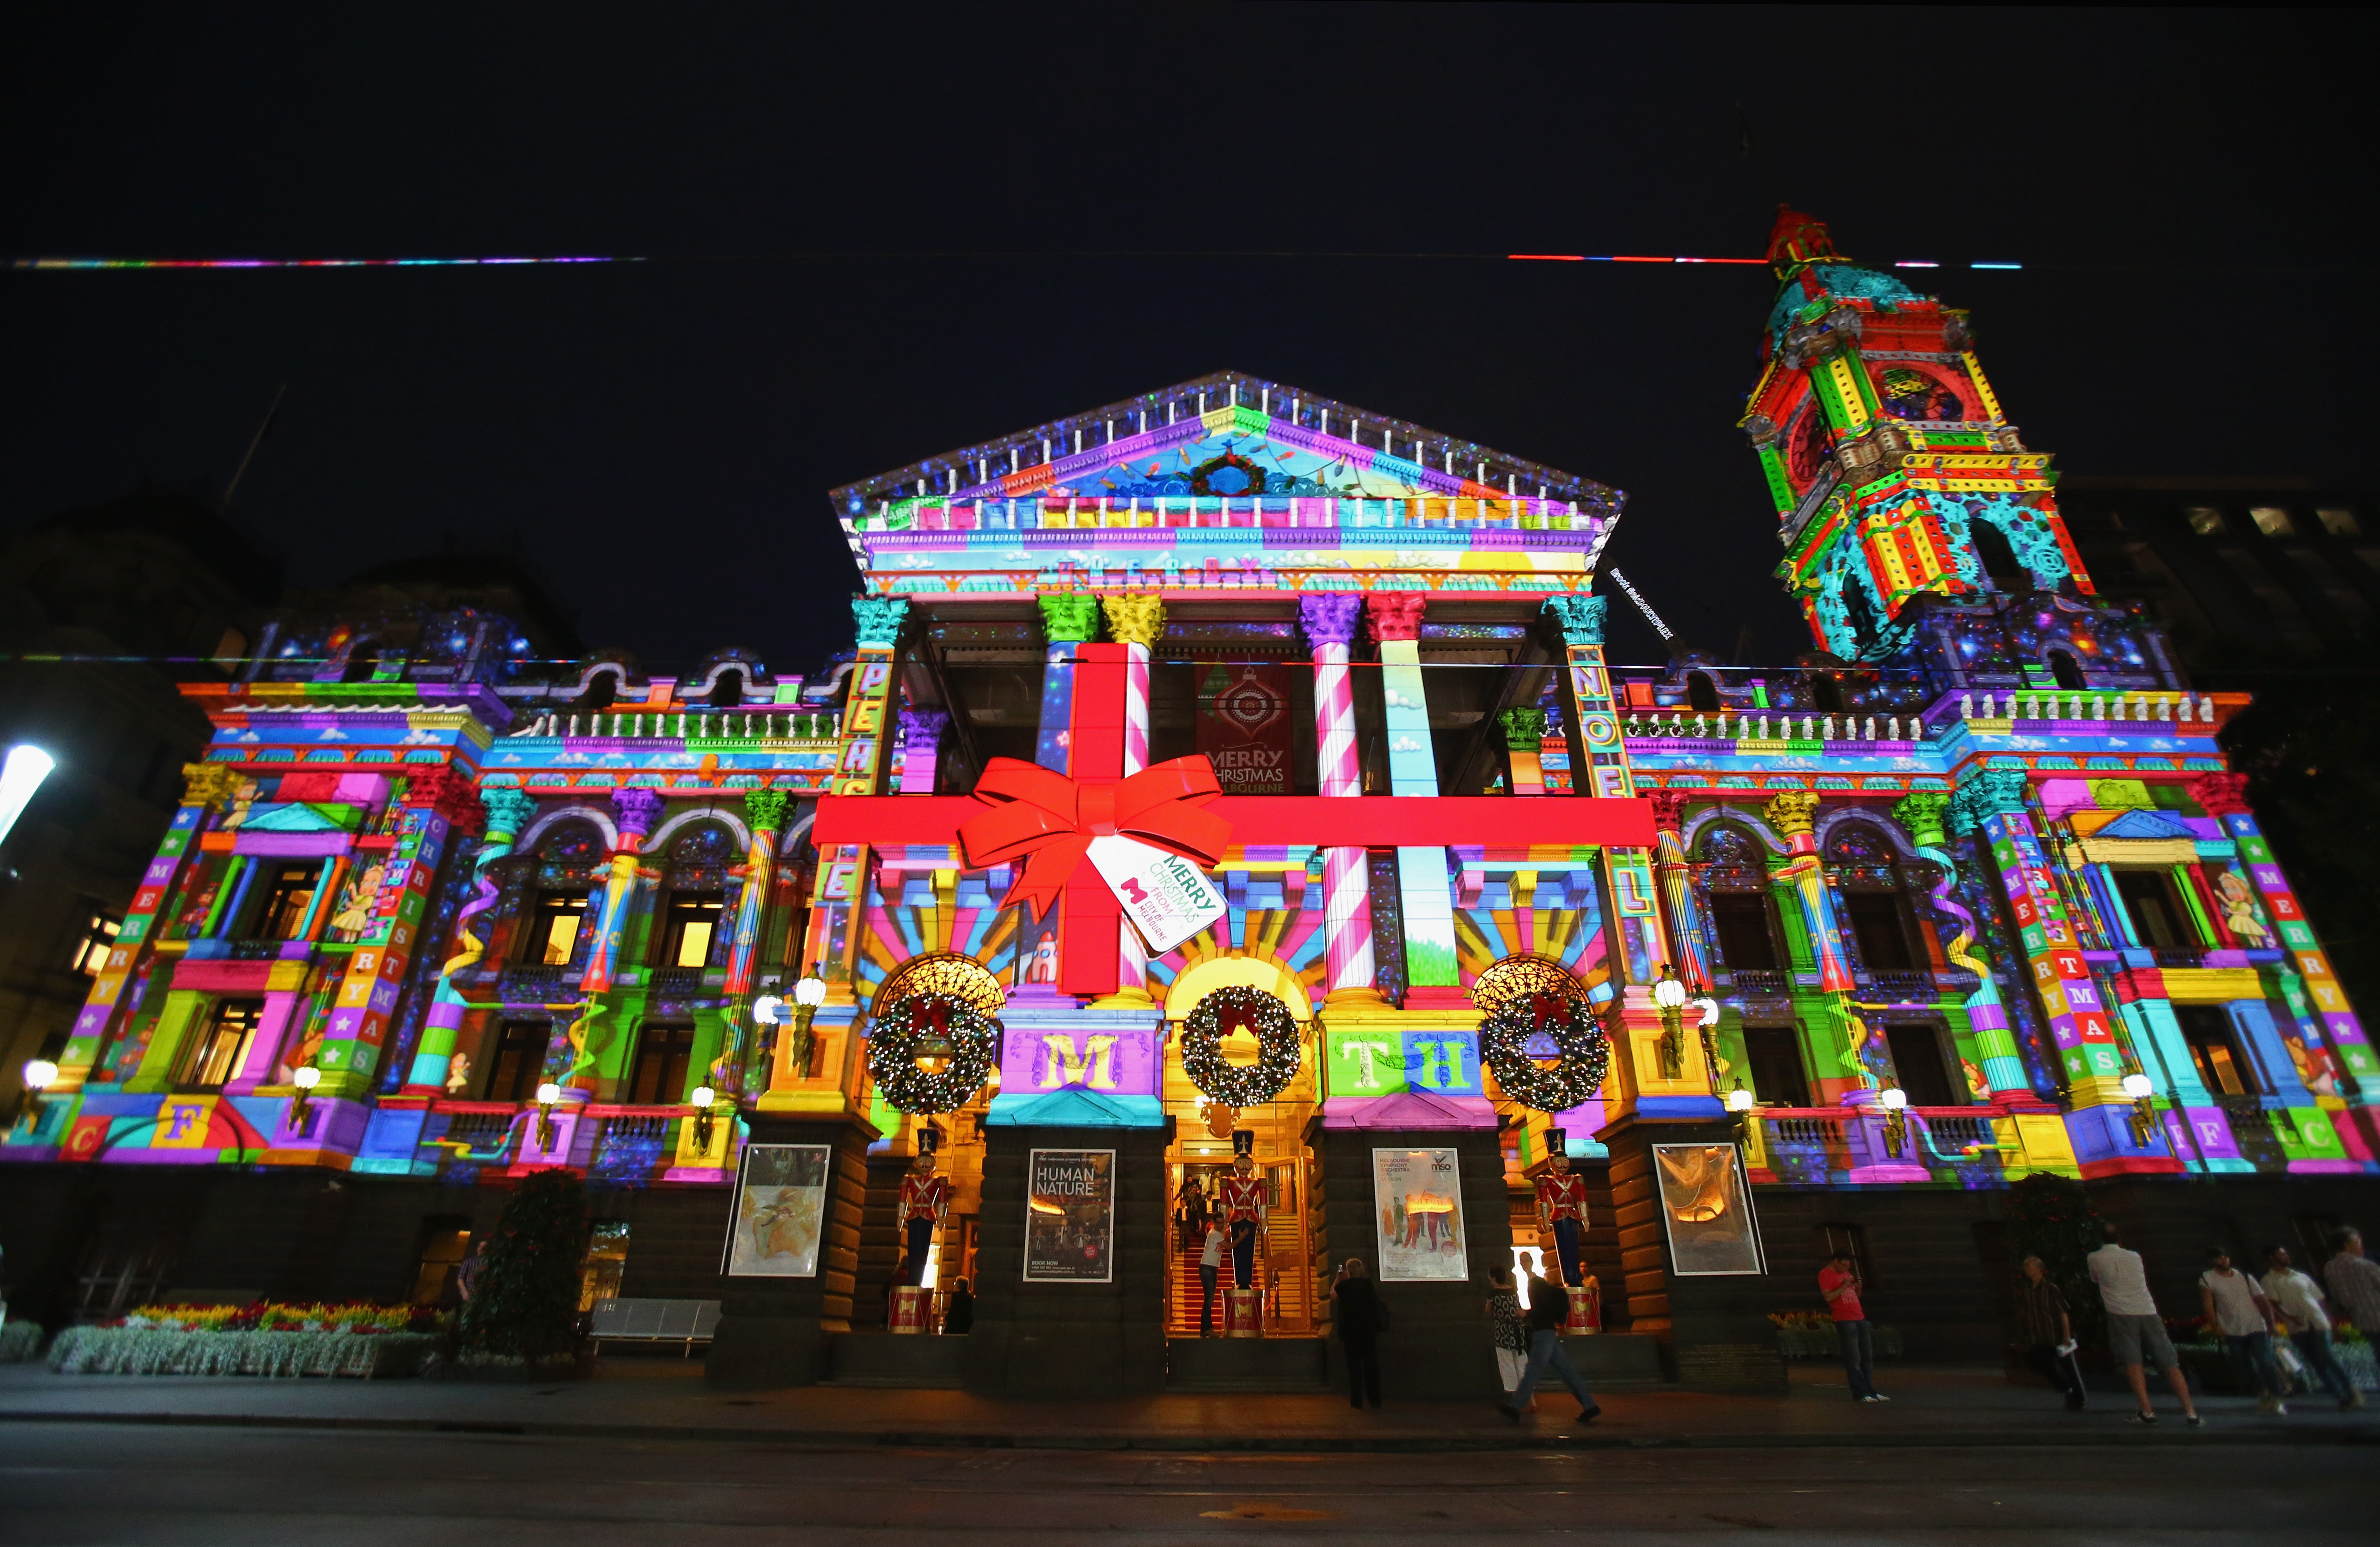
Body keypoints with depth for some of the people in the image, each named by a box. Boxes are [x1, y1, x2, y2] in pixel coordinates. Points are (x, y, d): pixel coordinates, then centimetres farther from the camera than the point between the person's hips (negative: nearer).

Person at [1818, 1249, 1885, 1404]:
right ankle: (1861, 1393, -3)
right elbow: (1828, 1297, -16)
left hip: (1860, 1318, 8)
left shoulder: (1846, 1273, 19)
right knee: (1854, 1359, -7)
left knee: (1868, 1357, 9)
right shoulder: (1825, 1274, -6)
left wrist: (1858, 1287, 5)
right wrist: (1844, 1286, -15)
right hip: (1845, 1321, -8)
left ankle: (1871, 1391, 16)